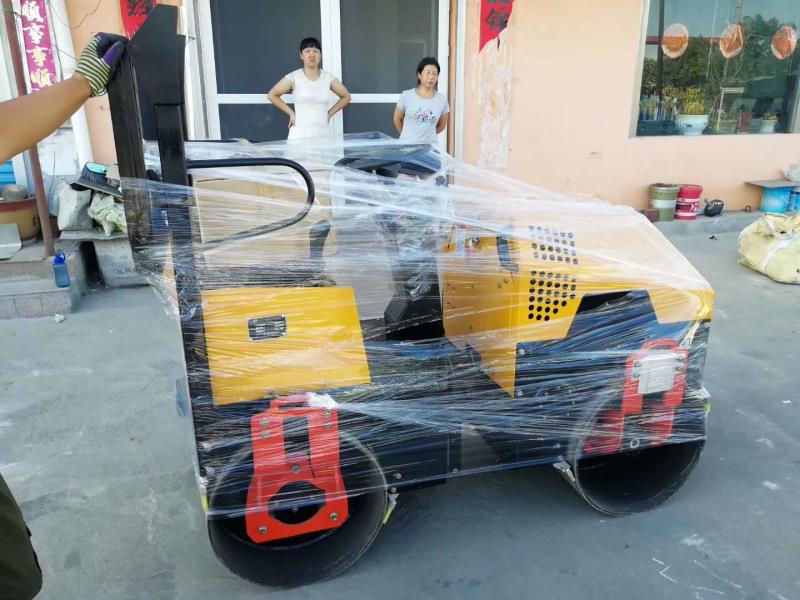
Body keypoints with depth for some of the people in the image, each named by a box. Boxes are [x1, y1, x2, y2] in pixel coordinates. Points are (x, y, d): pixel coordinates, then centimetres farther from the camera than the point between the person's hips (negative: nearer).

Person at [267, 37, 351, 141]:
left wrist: (329, 113, 12)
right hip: (299, 136, -3)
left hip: (323, 135, 3)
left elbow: (346, 97, 21)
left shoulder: (328, 78, 8)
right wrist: (291, 113, 4)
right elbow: (272, 95, 8)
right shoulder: (294, 77, 1)